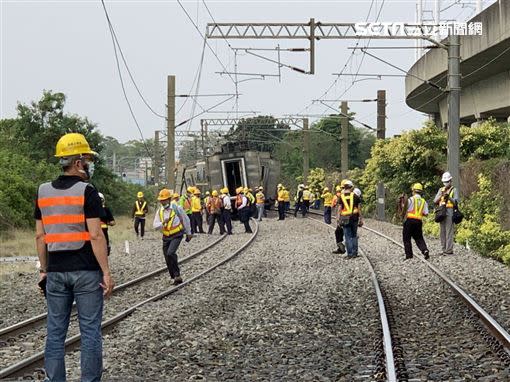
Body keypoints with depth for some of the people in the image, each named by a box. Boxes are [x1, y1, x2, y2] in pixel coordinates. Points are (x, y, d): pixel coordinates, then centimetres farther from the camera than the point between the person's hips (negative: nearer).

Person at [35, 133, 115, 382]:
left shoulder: (43, 192, 7)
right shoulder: (86, 191, -10)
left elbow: (40, 235, 8)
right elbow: (95, 235, -14)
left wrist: (44, 269, 15)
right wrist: (106, 272, -10)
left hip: (56, 271, 5)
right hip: (86, 271, -5)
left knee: (55, 332, 9)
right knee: (90, 331, 2)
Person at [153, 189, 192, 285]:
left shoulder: (177, 208, -8)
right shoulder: (159, 211, 3)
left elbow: (185, 220, 4)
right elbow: (155, 226, -2)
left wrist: (188, 233, 10)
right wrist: (163, 223, -22)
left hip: (177, 235, -5)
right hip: (166, 237, 5)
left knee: (170, 253, -25)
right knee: (168, 259, 6)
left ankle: (177, 276, -15)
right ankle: (174, 277, 21)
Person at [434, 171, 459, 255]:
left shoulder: (454, 190, 3)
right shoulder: (441, 190, 17)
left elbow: (456, 201, -6)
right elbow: (435, 201, 9)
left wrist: (449, 197, -23)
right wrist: (441, 195, -8)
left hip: (450, 212, -5)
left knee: (449, 232, -9)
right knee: (442, 232, 6)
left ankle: (449, 250, -9)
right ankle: (444, 249, 12)